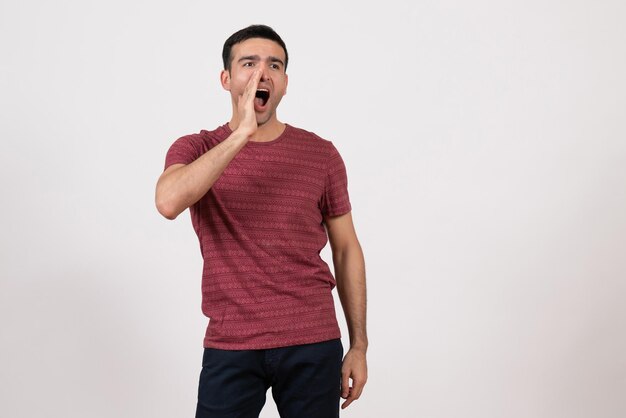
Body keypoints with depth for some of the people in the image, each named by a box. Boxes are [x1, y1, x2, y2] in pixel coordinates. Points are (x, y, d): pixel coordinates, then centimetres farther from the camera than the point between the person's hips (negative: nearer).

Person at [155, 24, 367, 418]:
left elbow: (346, 249, 7)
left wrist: (359, 344, 5)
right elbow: (169, 203, -22)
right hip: (230, 346, -1)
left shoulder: (322, 154, 2)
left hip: (313, 344, 1)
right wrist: (242, 133, -24)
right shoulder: (195, 149, 0)